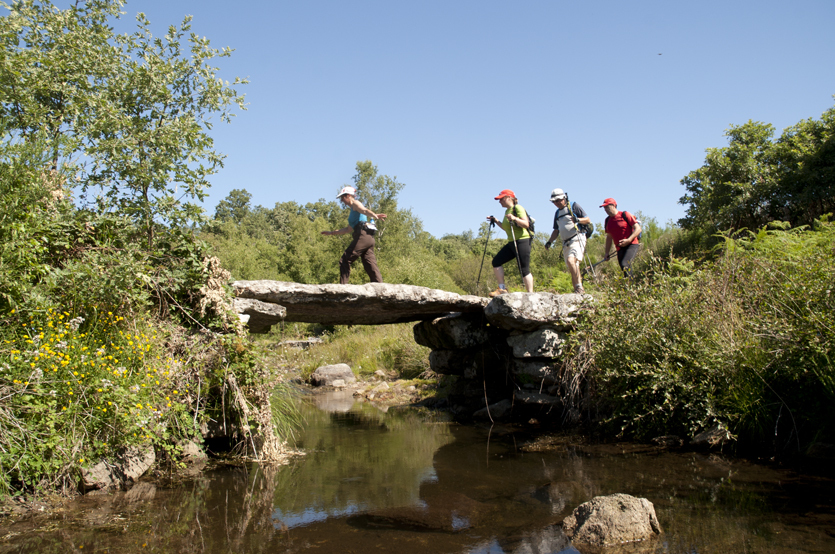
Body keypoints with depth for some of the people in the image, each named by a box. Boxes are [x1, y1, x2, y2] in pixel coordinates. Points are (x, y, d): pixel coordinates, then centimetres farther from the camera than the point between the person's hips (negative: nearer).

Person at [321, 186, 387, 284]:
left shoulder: (355, 203, 5)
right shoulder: (353, 210, 32)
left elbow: (364, 210, -19)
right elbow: (349, 229, 39)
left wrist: (375, 216, -40)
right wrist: (331, 233, 43)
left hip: (363, 235, -9)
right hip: (369, 238, 9)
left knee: (344, 261, -5)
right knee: (371, 266, 2)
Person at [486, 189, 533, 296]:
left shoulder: (518, 208, -9)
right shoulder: (507, 211, 17)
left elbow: (526, 224, -19)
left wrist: (514, 218, -32)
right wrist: (496, 221, 19)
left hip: (522, 241, -9)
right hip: (511, 243, 9)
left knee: (524, 269, -11)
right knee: (496, 261, 2)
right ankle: (502, 288, 4)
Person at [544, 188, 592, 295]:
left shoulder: (574, 206, 3)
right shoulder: (557, 213, 22)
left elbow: (588, 220, 0)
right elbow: (556, 231, 26)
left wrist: (577, 220, -20)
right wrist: (549, 242, 11)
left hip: (577, 239, -7)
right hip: (566, 243, 7)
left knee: (571, 260, -29)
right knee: (572, 270, 5)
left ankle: (579, 287, -21)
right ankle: (578, 293, 9)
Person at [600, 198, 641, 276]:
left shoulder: (625, 215, -4)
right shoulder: (607, 221, 14)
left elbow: (638, 229, -7)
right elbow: (609, 237, 22)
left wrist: (628, 240, -21)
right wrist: (606, 252, 14)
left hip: (632, 245, -6)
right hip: (620, 248, 6)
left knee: (625, 265, -27)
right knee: (624, 269, 0)